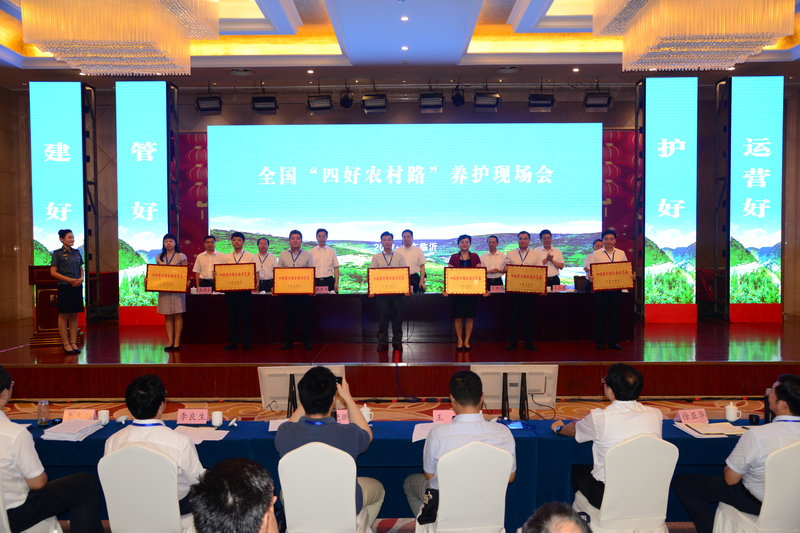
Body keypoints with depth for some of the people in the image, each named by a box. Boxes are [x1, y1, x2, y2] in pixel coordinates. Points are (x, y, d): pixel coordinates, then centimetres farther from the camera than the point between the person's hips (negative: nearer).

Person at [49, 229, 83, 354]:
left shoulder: (77, 253, 13)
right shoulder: (57, 254, -3)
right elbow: (53, 272, -6)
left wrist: (81, 279, -3)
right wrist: (70, 280, -15)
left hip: (77, 287, 5)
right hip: (64, 287, -5)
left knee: (74, 315, 7)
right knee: (64, 315, 0)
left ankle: (74, 343, 11)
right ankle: (66, 344, 5)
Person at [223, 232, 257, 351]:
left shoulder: (250, 256, 5)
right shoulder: (227, 257, 13)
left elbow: (255, 272, 2)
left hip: (244, 289, -2)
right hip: (229, 289, 3)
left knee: (245, 316, 0)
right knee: (232, 316, 6)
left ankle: (247, 342, 8)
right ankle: (232, 342, 13)